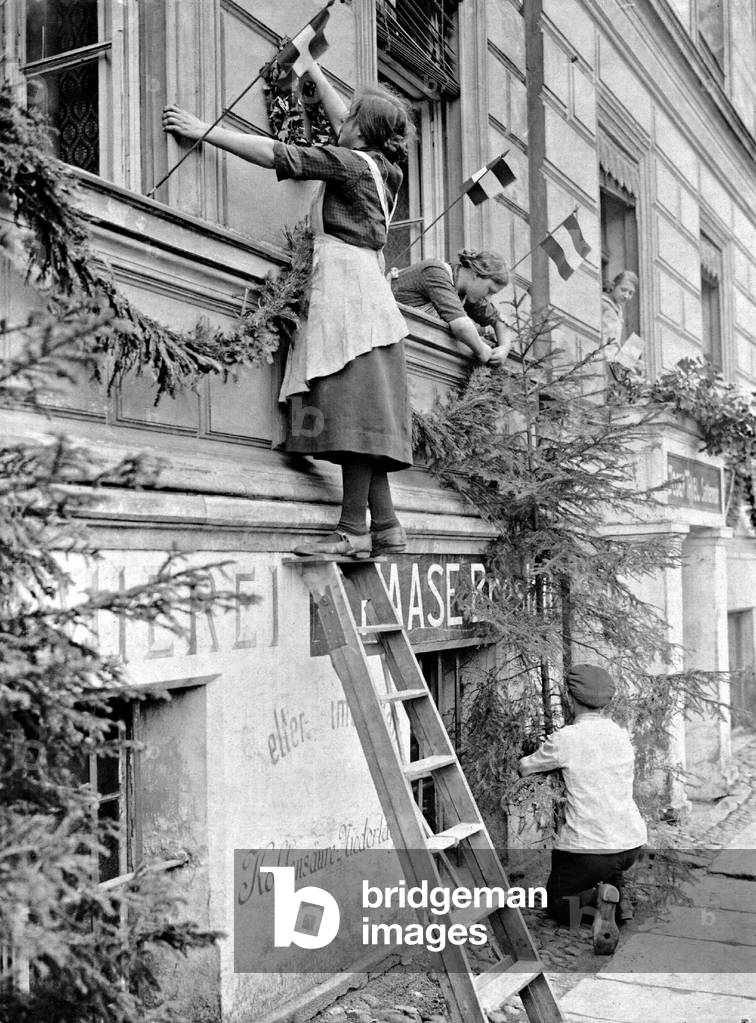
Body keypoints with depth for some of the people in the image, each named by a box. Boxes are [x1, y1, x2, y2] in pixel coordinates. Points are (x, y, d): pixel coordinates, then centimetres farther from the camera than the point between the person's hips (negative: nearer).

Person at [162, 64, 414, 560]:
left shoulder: (350, 163, -4)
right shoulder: (382, 167, 19)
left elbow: (277, 154, -7)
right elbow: (350, 127, 37)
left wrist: (203, 130, -1)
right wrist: (312, 71, 48)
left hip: (344, 285, -9)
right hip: (366, 291, 9)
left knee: (353, 409, -13)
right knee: (361, 415, 6)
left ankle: (354, 529, -14)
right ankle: (385, 526, 5)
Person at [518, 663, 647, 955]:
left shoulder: (565, 739, -12)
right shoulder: (621, 735, 5)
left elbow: (523, 768, 1)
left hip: (587, 847, -6)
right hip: (632, 844, 6)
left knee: (556, 903, 17)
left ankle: (597, 896, -13)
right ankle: (619, 896, 10)